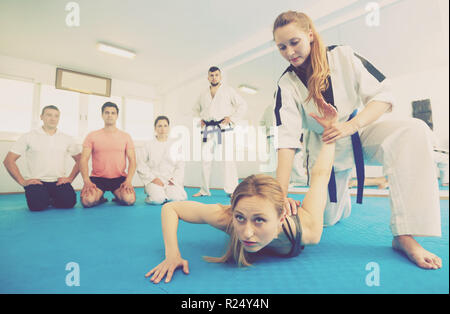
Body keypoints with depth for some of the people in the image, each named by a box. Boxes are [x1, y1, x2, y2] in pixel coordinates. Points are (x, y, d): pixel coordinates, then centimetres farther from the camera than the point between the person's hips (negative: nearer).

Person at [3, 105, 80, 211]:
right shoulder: (28, 137, 5)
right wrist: (22, 181, -5)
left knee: (69, 201, -26)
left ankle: (52, 200, 9)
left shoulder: (68, 139, 10)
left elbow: (79, 160, 14)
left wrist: (70, 178, 1)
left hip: (59, 182, 2)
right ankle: (46, 200, 7)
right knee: (37, 205, -30)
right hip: (36, 181, -1)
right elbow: (8, 161, 4)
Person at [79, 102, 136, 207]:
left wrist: (128, 180, -13)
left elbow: (132, 161, 3)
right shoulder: (92, 136, 7)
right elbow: (83, 160, 1)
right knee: (87, 201, -28)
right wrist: (86, 181, -15)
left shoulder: (126, 137, 8)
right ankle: (100, 198, 9)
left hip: (119, 178, 0)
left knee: (129, 199, -27)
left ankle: (118, 196, 10)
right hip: (97, 178, 0)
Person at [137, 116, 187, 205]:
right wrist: (153, 179, -9)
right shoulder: (148, 146, 6)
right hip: (154, 180, -1)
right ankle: (151, 194, 6)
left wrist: (174, 179, -6)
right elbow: (141, 167, 3)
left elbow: (180, 165, 9)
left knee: (177, 198, -25)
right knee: (157, 199, -28)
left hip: (171, 181, 2)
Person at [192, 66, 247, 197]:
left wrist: (232, 118, -4)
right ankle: (204, 190, 13)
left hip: (223, 128, -4)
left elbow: (242, 105, 5)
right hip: (208, 129, 4)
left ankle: (232, 190, -7)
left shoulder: (228, 90, 8)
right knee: (205, 158, 3)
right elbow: (196, 109, 33)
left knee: (228, 159, -11)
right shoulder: (204, 94, 19)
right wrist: (200, 118, 14)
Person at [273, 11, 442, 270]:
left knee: (413, 130, -31)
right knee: (327, 219, 2)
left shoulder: (344, 56, -10)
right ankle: (342, 197, 41)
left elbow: (383, 95, -12)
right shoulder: (287, 85, -12)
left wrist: (351, 125, -33)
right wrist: (281, 193, -32)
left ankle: (405, 236, -28)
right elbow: (287, 138, -23)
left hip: (358, 132, 1)